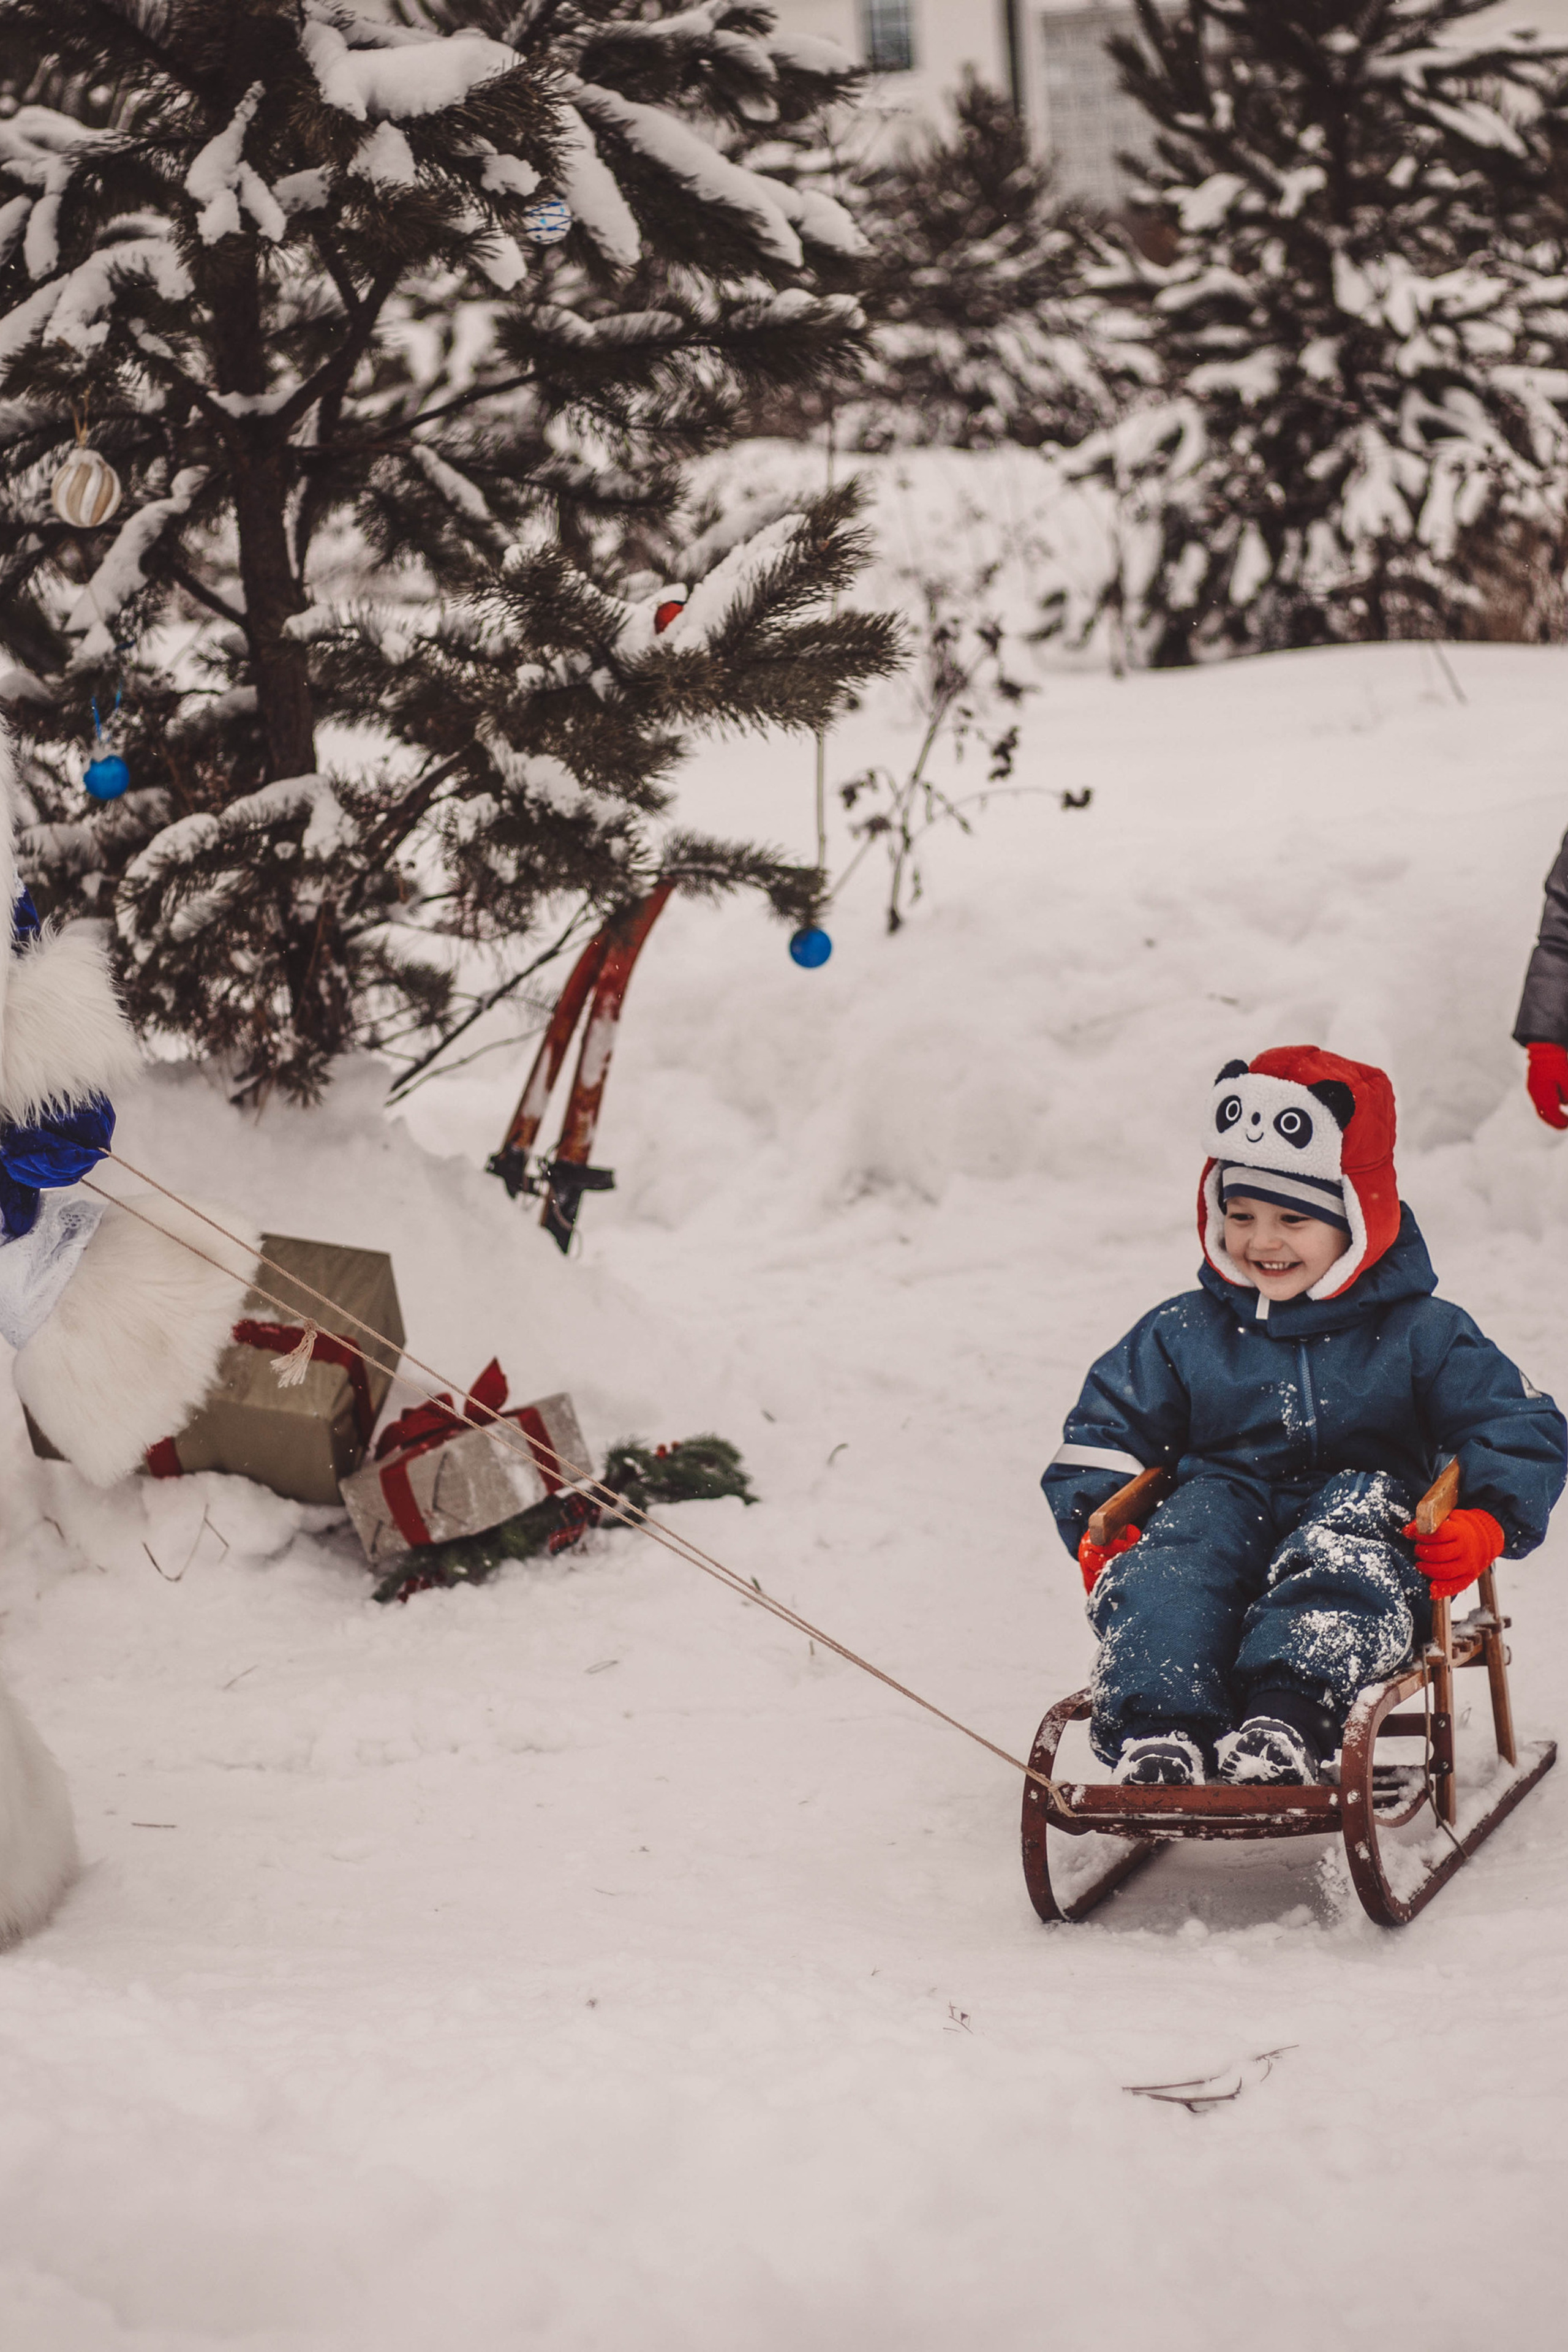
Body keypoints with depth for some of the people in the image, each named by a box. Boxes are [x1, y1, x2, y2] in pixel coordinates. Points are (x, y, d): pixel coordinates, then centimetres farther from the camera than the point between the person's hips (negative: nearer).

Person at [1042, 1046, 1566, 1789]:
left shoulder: (1419, 1334, 7)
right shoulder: (1183, 1334, 14)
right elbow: (1106, 1429, 20)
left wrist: (1485, 1522, -16)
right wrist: (1095, 1526, 0)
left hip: (1363, 1504, -2)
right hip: (1225, 1501, 2)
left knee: (1343, 1562, -39)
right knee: (1162, 1580, -33)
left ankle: (1286, 1723, -58)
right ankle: (1160, 1733, -53)